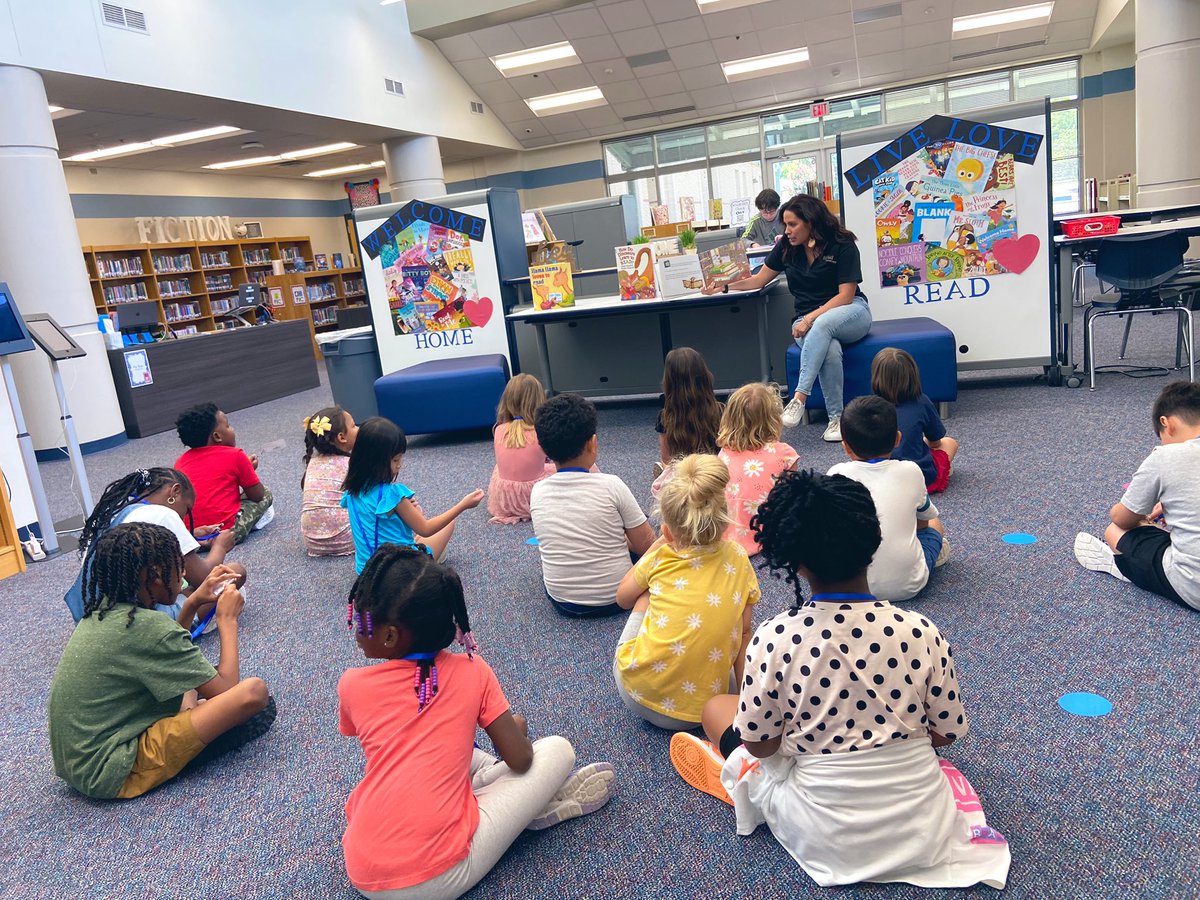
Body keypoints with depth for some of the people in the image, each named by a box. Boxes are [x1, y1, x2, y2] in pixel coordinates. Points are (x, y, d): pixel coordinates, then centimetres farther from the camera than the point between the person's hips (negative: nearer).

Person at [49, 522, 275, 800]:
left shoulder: (101, 611, 4)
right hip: (114, 775, -9)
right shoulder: (149, 627, -22)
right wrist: (227, 620, -4)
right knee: (254, 693, -21)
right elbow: (226, 690, -15)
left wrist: (194, 601, 14)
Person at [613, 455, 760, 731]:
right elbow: (744, 633, 0)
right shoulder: (737, 559, -4)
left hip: (636, 693, -1)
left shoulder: (660, 559, -7)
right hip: (702, 709, 2)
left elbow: (622, 599, 14)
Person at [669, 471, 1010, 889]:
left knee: (717, 707, 16)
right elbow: (947, 733, -3)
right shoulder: (920, 633, -17)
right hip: (923, 825, 3)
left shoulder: (773, 639, -23)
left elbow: (759, 744, -11)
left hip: (828, 838, -3)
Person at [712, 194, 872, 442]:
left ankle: (798, 399, -45)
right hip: (809, 321, 2)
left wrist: (811, 318, -23)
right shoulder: (787, 247, 6)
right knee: (830, 348, -35)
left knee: (822, 325, -40)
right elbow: (759, 280, 13)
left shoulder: (843, 246, -7)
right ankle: (835, 418, -30)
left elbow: (845, 295, -11)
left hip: (851, 313, -2)